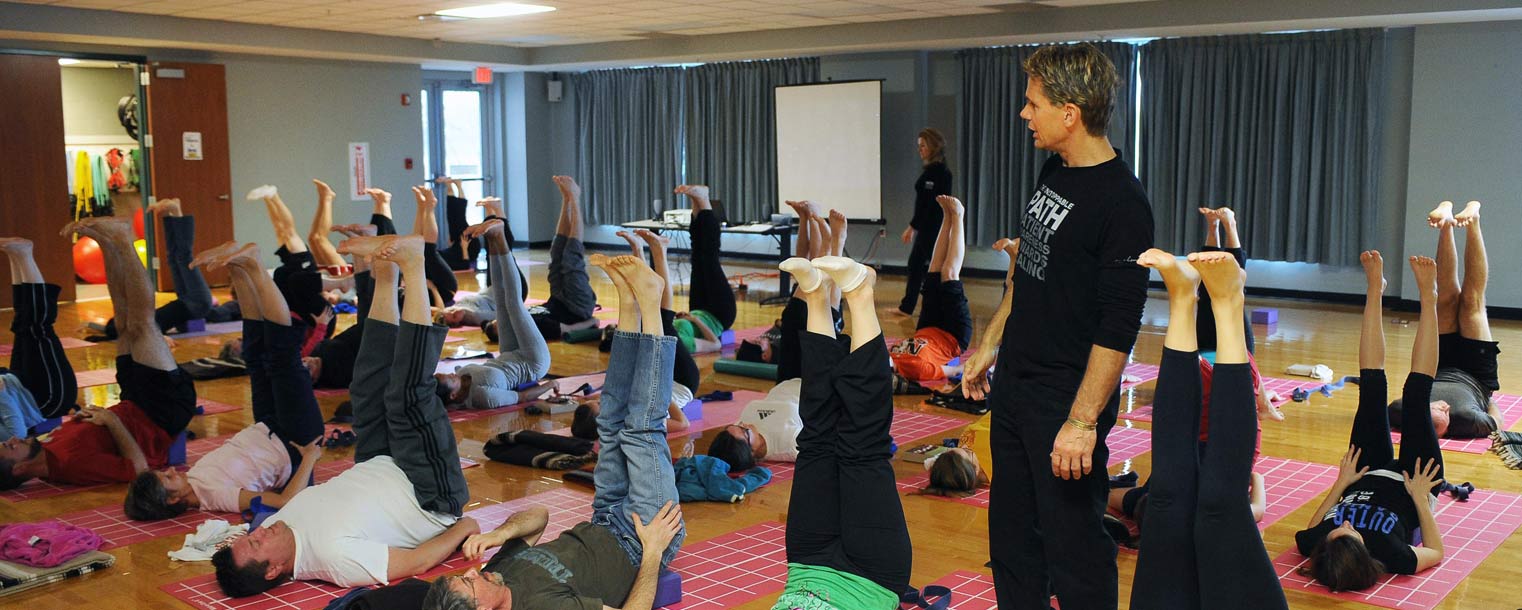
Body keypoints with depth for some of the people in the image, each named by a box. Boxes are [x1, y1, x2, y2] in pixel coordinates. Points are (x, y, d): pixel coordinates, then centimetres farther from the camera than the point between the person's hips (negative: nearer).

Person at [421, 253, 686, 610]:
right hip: (638, 545, -6)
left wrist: (499, 534, -21)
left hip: (602, 526, 6)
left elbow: (539, 514, 0)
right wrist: (653, 550, -29)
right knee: (642, 428, -15)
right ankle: (649, 300, -6)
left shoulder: (502, 568, -15)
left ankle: (630, 300, 6)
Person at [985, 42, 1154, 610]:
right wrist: (990, 347, 19)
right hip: (1014, 382, 9)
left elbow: (1118, 328, -21)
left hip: (1066, 396, -9)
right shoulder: (1054, 170, 7)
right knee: (1011, 531, 18)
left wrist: (1083, 421, -23)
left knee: (1072, 541, 2)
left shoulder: (1122, 204, -20)